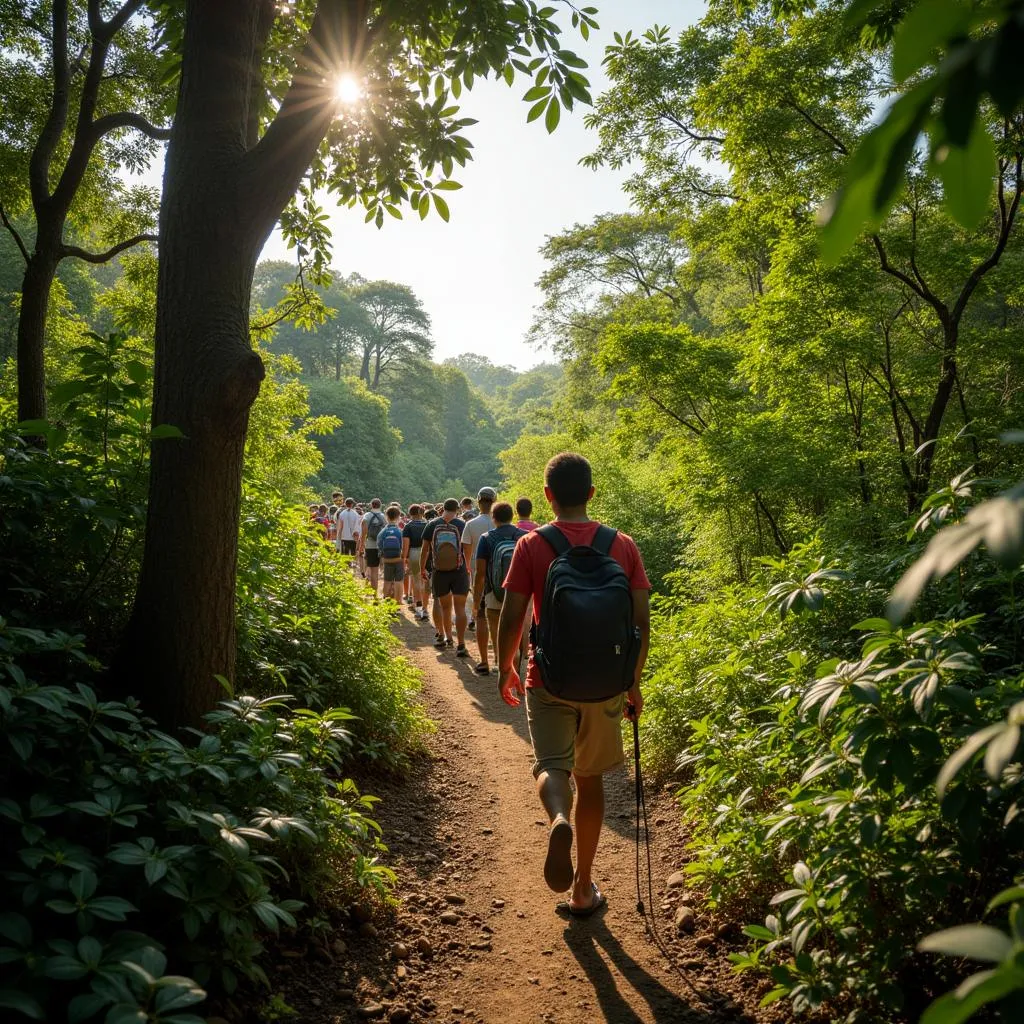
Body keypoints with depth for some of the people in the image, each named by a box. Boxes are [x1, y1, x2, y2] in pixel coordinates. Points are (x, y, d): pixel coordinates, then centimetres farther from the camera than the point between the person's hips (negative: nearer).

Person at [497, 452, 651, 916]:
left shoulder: (532, 546, -9)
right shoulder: (623, 545, -2)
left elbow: (511, 618, -9)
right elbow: (642, 621, -1)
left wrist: (505, 669, 8)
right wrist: (634, 683, 11)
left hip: (550, 683, -3)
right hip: (606, 685, 3)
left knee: (551, 766, 7)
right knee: (590, 777, 17)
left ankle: (558, 819, -28)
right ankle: (583, 888, 26)